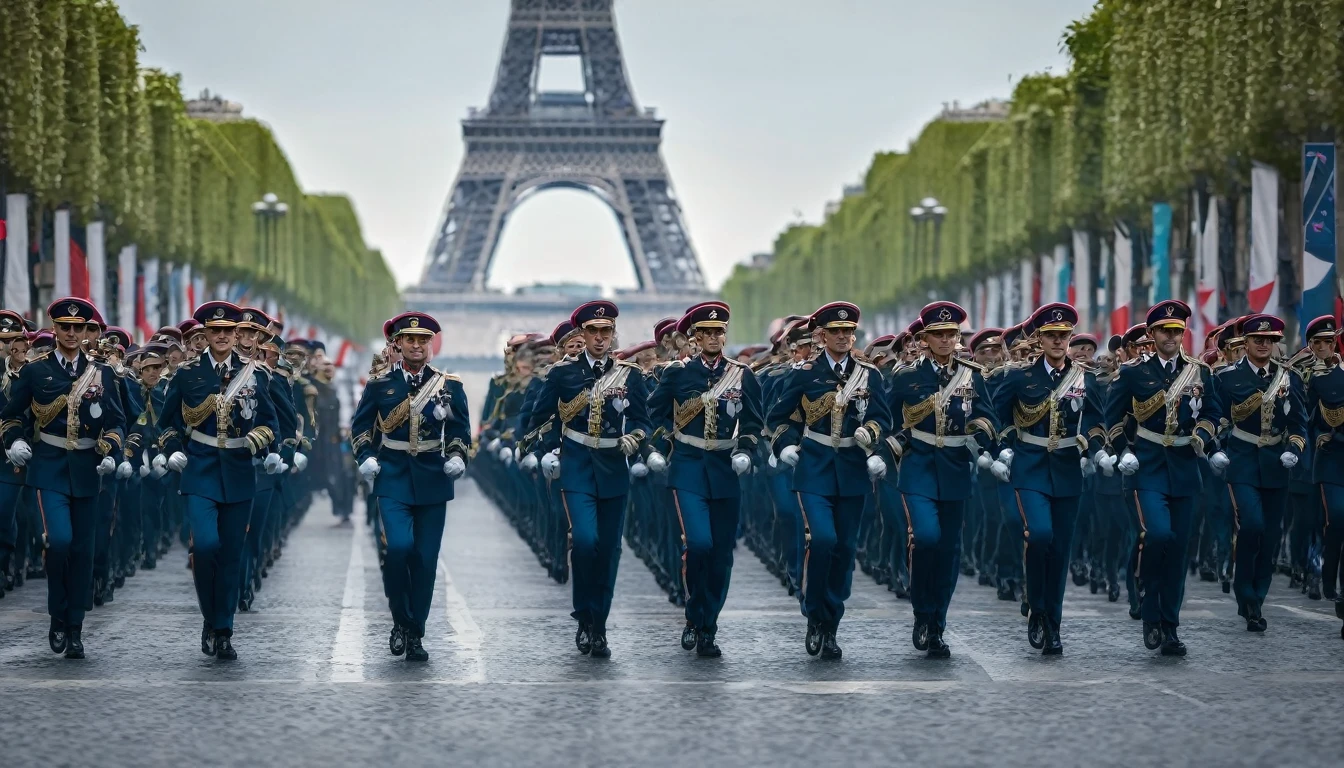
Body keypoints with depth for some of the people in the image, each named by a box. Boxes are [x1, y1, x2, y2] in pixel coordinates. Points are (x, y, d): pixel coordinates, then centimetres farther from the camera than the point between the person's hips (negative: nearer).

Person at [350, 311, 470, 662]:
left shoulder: (449, 385, 5)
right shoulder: (379, 384, 3)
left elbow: (460, 430, 11)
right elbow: (360, 426, 11)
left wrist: (456, 458, -7)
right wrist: (366, 458, -5)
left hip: (432, 479, 1)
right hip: (393, 478, -1)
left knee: (425, 558, 1)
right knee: (399, 547, -19)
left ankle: (416, 635, 10)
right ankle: (400, 621, 2)